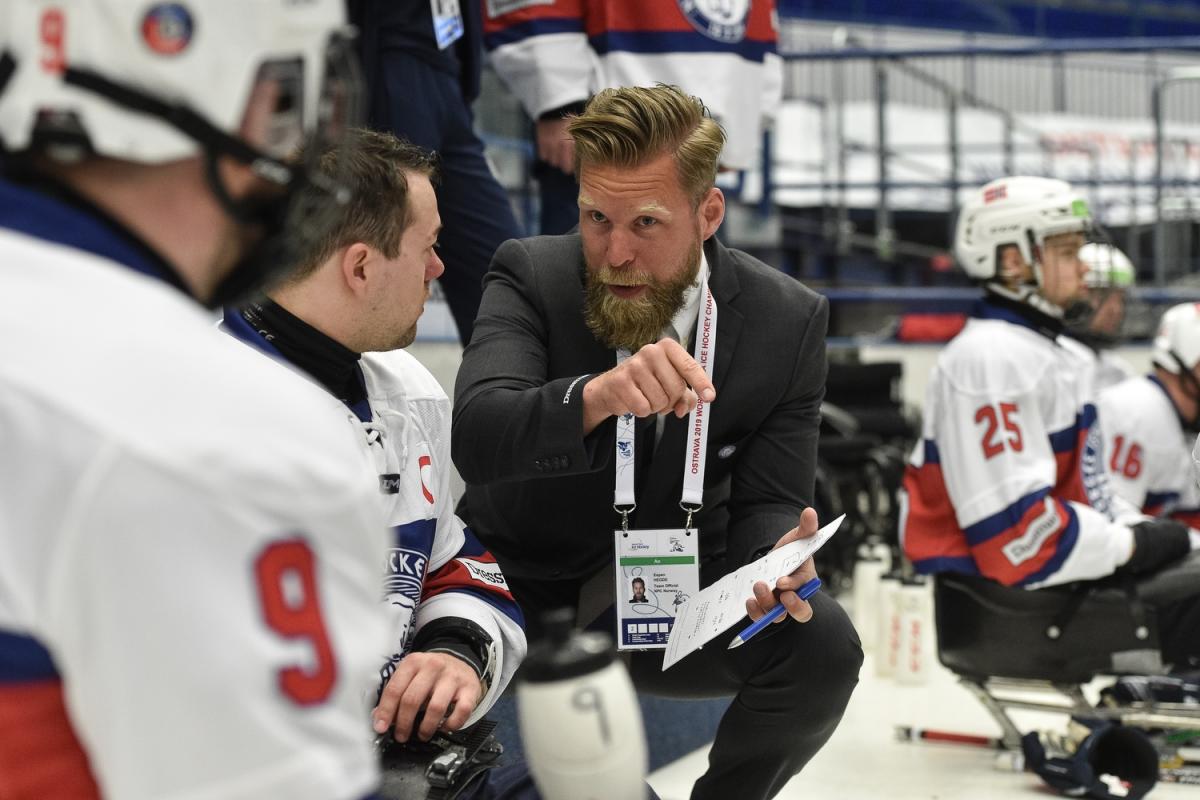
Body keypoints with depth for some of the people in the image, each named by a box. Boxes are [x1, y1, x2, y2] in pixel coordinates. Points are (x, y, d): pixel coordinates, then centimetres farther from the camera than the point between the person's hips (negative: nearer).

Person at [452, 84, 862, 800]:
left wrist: (776, 560, -32)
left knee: (824, 644, -25)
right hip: (529, 582, -1)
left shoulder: (789, 321, -9)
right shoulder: (530, 278, -14)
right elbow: (475, 436, -32)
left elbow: (768, 501, -6)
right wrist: (595, 396, -53)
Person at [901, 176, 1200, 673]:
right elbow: (1014, 526, -23)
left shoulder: (1055, 354, 19)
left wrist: (1143, 532, 7)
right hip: (1009, 596, -11)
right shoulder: (991, 359, -16)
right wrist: (1132, 545, -14)